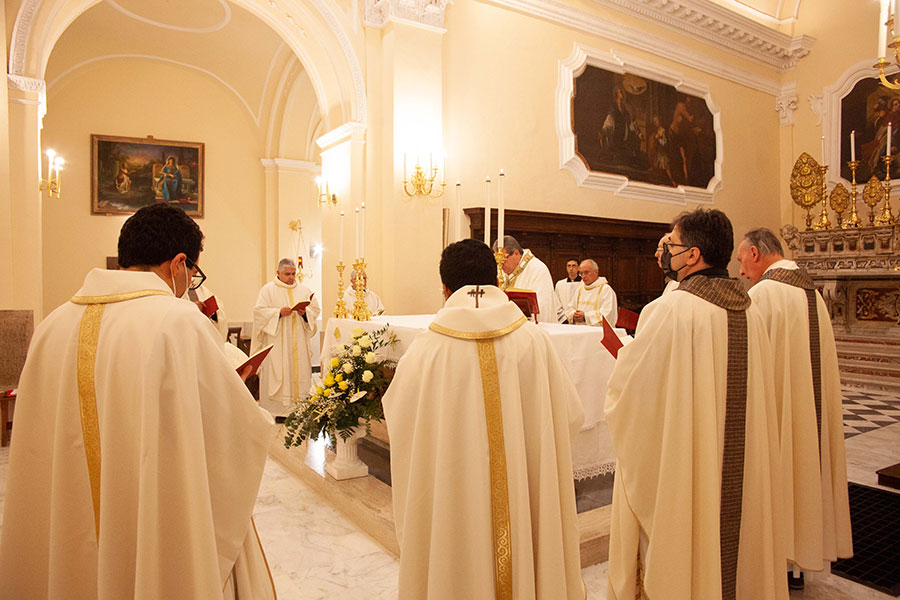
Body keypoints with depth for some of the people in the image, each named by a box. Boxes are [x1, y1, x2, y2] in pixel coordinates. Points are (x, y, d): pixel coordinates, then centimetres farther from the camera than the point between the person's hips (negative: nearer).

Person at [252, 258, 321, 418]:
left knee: (299, 372, 2)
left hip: (298, 342, 4)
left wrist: (305, 313, -11)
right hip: (277, 341, -3)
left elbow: (315, 310, 10)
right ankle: (278, 410, 0)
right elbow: (259, 311, -6)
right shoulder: (268, 289, 2)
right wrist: (279, 312, -19)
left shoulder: (303, 290, 12)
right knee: (277, 373, -5)